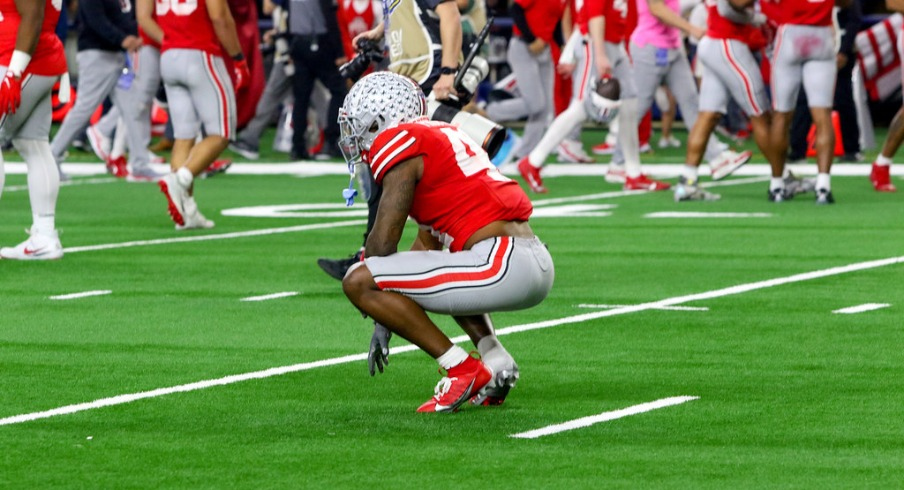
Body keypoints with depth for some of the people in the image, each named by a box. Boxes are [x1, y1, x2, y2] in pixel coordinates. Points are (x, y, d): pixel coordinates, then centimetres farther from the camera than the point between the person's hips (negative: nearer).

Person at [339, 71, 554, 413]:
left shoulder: (400, 142, -2)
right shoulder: (441, 136, 26)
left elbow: (383, 243, -3)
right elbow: (427, 244, 31)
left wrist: (379, 319, 14)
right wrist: (386, 318, 32)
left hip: (502, 266, -10)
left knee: (357, 283, -9)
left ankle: (462, 371, -5)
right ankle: (497, 363, 17)